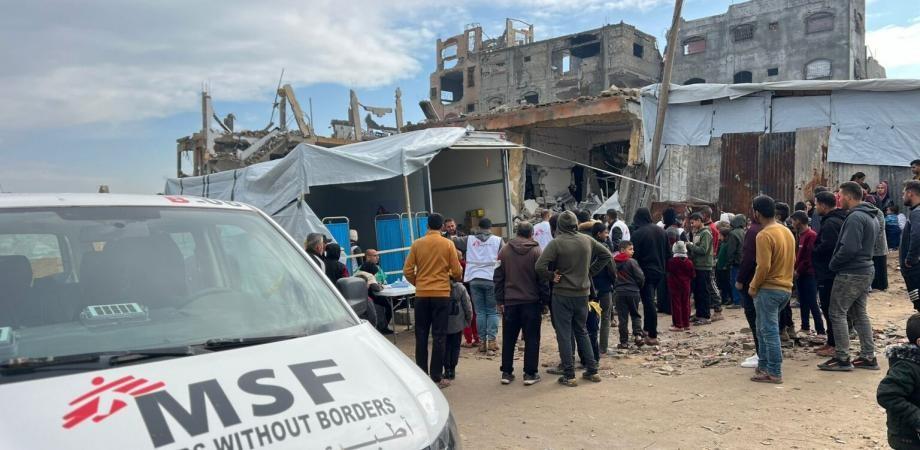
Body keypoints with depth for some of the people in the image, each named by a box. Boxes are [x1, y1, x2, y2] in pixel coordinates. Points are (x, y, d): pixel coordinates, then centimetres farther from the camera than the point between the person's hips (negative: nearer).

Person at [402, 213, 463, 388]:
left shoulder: (417, 244, 0)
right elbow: (457, 271, -3)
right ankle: (436, 378, 4)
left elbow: (407, 271, 0)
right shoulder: (448, 244, -5)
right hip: (441, 295, -2)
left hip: (421, 295, 2)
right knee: (439, 336, 3)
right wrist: (454, 278, 20)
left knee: (421, 335, 10)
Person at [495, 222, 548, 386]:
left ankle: (506, 373, 14)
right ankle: (530, 373, 5)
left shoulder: (504, 251, 2)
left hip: (510, 301, 3)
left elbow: (498, 277, 3)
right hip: (531, 301, -3)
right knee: (531, 339, 5)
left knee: (508, 339, 10)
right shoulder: (536, 251, -6)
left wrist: (500, 300, 7)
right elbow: (542, 279, -6)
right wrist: (545, 300, 0)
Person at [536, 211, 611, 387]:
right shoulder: (587, 240, 1)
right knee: (582, 332, 19)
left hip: (562, 295, -5)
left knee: (564, 335, 3)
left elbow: (540, 266, -22)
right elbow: (606, 255, 12)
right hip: (582, 294, 5)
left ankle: (569, 375, 5)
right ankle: (592, 370, 21)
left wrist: (552, 277, -5)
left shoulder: (556, 243, -15)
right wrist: (590, 272, 12)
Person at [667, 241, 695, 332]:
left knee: (676, 304, 0)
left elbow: (668, 271, -3)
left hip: (674, 286, -4)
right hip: (686, 286, 4)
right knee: (685, 304, 11)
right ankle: (686, 324, 16)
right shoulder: (689, 262, -2)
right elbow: (693, 274, 5)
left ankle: (678, 325, 0)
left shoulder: (671, 261, -14)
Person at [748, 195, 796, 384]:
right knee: (765, 328, 18)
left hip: (768, 289, -9)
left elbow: (764, 266, -22)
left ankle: (774, 373, 0)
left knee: (769, 331, -3)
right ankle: (764, 365, 24)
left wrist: (753, 286, -10)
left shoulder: (764, 235, -17)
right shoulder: (787, 231, 10)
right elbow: (792, 260, 17)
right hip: (786, 288, 9)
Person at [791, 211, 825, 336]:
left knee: (812, 303, -8)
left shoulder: (811, 235, -14)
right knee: (803, 302, 14)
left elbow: (809, 257, -20)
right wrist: (796, 269, 6)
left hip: (809, 275, -9)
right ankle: (805, 327, 23)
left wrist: (798, 271, -15)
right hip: (801, 274, 9)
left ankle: (821, 330, -5)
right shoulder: (801, 235, 15)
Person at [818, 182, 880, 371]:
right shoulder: (872, 217, 14)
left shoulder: (855, 217, -18)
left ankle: (842, 358, -1)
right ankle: (868, 357, 19)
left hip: (850, 274, -10)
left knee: (837, 313, -3)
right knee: (860, 313, 15)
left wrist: (833, 263, -12)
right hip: (866, 271, 10)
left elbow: (849, 248, -26)